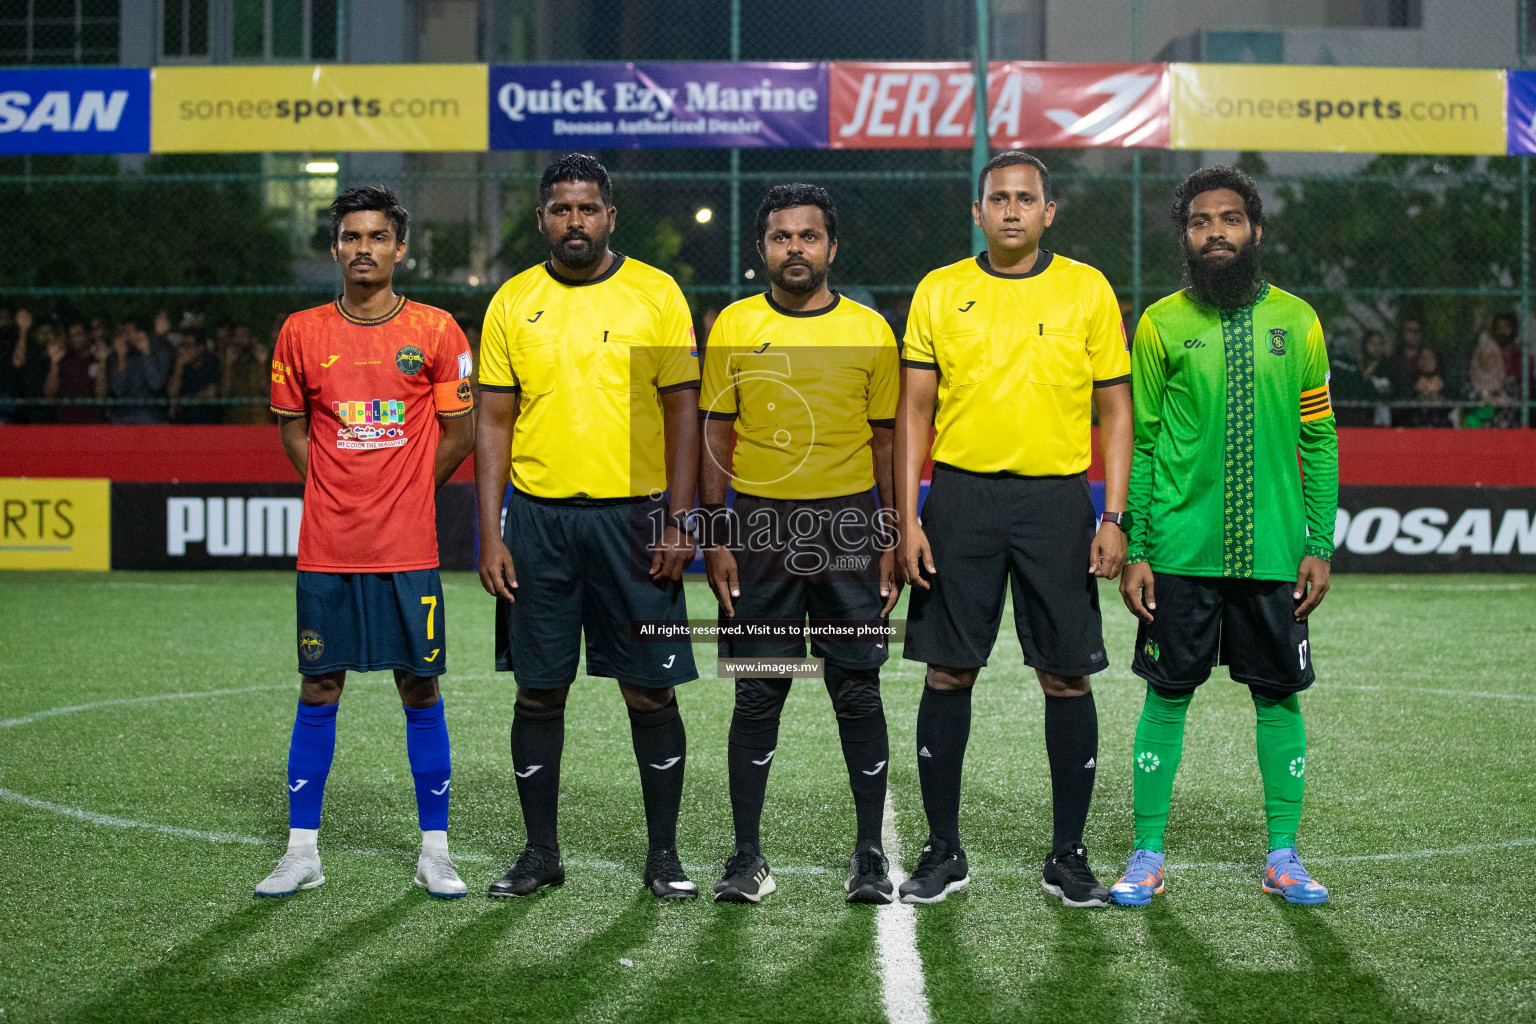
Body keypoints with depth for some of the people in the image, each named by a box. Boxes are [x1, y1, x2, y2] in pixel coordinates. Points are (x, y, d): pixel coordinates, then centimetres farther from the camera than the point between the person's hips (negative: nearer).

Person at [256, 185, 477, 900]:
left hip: (408, 547, -1)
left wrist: (402, 494, 7)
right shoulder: (301, 333, 4)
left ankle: (434, 851, 14)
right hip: (325, 547, 1)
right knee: (318, 689, 5)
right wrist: (338, 495, 7)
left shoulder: (435, 331, 0)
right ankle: (302, 850, 15)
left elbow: (459, 433, 7)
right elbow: (293, 430, 14)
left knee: (420, 688, 3)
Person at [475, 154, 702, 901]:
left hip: (632, 515, -2)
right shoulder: (513, 303, 6)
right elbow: (493, 422, 6)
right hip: (538, 518, 2)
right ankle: (541, 851, 19)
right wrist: (490, 534, -1)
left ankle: (663, 853, 14)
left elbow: (683, 412, 1)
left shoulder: (655, 294, 1)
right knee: (539, 690, 7)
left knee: (650, 691, 2)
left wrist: (679, 522, -7)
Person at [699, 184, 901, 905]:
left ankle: (870, 855, 13)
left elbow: (886, 441, 7)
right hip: (760, 527, 0)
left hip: (849, 526, 0)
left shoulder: (870, 331, 4)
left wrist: (892, 544, 2)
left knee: (858, 694, 3)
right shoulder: (733, 327, 3)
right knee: (757, 696, 4)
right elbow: (715, 435, 5)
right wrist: (716, 539, -2)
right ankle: (747, 857, 13)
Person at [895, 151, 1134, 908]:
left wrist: (1114, 518, -3)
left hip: (1057, 499, 0)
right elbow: (914, 409, 6)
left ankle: (1067, 855, 14)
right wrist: (908, 519, -2)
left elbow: (1115, 410, 5)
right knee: (948, 674, 3)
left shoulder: (1088, 290, 5)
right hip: (960, 497, 1)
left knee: (1067, 677, 2)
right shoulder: (938, 292, 6)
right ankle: (943, 851, 14)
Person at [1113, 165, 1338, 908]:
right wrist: (1133, 550, -3)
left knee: (1280, 695, 6)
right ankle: (1148, 854, 14)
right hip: (1181, 549, -1)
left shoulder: (1296, 321, 5)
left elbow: (1318, 442, 7)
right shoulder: (1161, 324, 2)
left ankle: (1282, 855, 18)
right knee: (1168, 694, 3)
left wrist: (1320, 546, 2)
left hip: (1272, 551, 1)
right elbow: (1138, 443, 3)